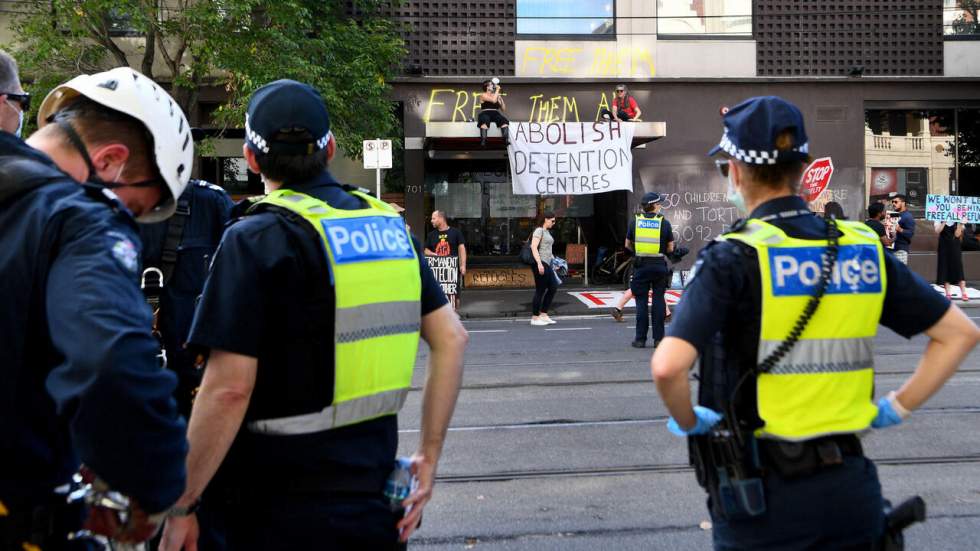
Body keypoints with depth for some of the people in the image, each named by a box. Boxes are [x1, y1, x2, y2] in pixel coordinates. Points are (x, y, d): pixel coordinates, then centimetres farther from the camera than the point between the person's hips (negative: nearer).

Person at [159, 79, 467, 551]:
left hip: (286, 506, -5)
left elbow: (229, 388, -19)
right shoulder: (389, 224, 4)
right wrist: (428, 458, 8)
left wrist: (180, 508, -10)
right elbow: (451, 339, 4)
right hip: (375, 498, 5)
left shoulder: (254, 240, -14)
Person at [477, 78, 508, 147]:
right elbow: (493, 100, -14)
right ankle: (483, 141, -46)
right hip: (485, 113, -4)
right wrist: (497, 90, -6)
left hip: (495, 113, 4)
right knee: (484, 122, -40)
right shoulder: (483, 95, 5)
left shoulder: (497, 95, 20)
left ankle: (506, 140, -38)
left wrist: (501, 98, 5)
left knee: (504, 121, -29)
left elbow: (503, 109, 18)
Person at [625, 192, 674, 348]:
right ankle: (658, 338, 6)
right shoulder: (664, 222, -1)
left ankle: (640, 338, 3)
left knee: (641, 301, 4)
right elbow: (670, 248, 5)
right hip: (659, 265, 0)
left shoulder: (635, 221, 2)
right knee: (658, 300, 5)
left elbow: (628, 245, 11)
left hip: (640, 265, 0)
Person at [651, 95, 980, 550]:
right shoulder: (863, 249, 2)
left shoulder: (733, 258, -14)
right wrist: (898, 408, 8)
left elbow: (668, 366, -27)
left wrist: (687, 421, -9)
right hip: (849, 486, 4)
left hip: (762, 498, -4)